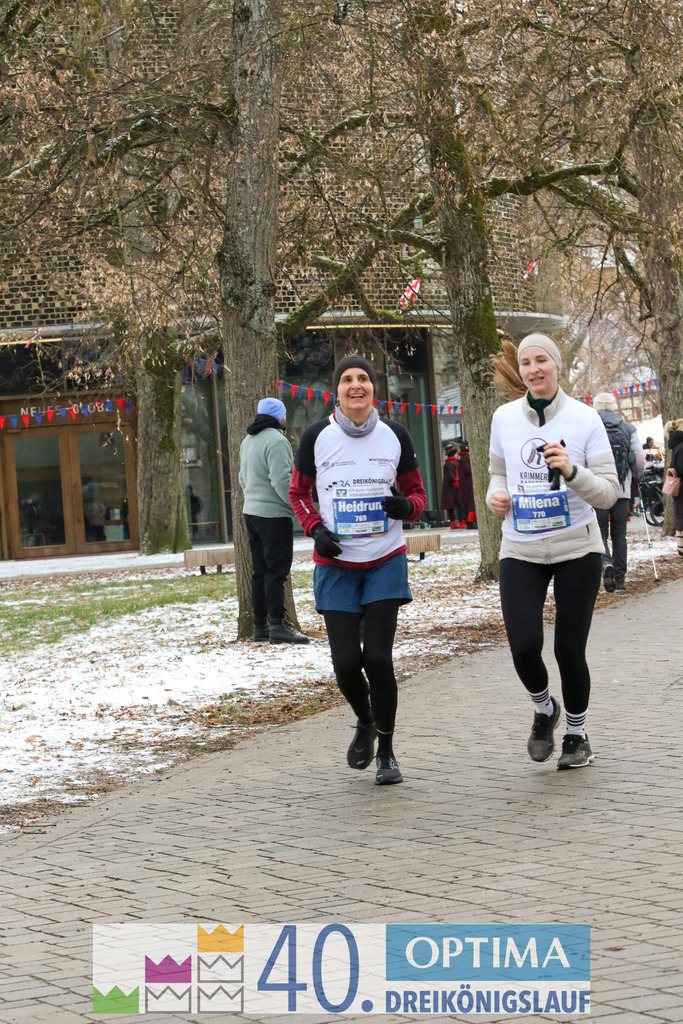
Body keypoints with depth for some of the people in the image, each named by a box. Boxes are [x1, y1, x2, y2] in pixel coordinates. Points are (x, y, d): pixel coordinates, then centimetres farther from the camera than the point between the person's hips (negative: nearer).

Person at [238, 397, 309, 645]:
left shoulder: (248, 441, 15)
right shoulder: (276, 441, -15)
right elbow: (281, 480, -22)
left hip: (251, 512, 9)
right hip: (274, 514, -9)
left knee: (260, 570, 12)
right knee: (276, 570, -10)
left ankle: (260, 625, 14)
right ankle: (277, 626, -14)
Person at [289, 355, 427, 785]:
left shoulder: (395, 435, -1)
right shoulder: (317, 437, -2)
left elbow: (417, 493, 10)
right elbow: (299, 492, 11)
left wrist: (407, 506, -14)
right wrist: (316, 529, -7)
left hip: (386, 561, 0)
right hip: (336, 565, 0)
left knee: (378, 657, -9)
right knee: (346, 662, -5)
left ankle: (387, 750, 9)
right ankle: (365, 722, 29)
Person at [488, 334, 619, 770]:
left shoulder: (585, 419, -7)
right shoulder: (504, 418, 3)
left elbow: (609, 493, -8)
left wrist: (571, 471, -26)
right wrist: (496, 496, -2)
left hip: (577, 549, -2)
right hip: (521, 551, 2)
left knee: (569, 650, 2)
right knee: (524, 646, -13)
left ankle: (577, 733, 28)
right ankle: (544, 709, 21)